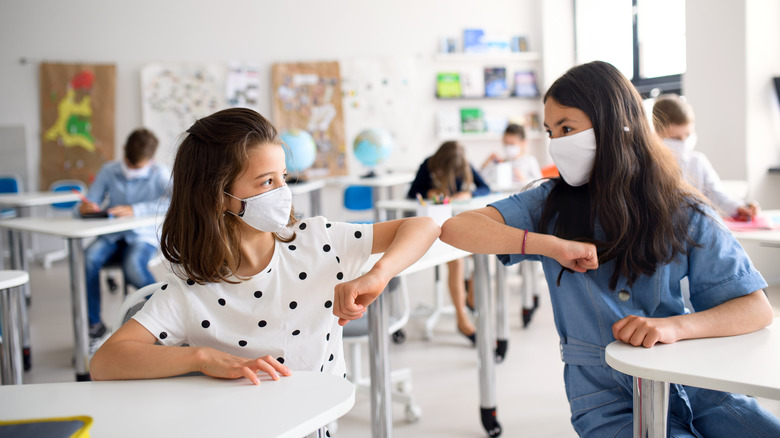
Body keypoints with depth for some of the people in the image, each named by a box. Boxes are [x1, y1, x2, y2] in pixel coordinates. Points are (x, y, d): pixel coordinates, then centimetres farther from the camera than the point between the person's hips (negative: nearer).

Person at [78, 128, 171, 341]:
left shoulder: (159, 173, -7)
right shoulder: (109, 171, 3)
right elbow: (88, 203, 5)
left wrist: (134, 210, -31)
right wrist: (84, 208, -21)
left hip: (144, 236, -3)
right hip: (112, 235, 4)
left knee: (133, 267, -35)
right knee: (88, 259, -27)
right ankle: (94, 323, -12)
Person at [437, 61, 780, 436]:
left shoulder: (684, 213, 1)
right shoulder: (550, 206, 1)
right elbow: (456, 229, -11)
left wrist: (676, 325, -22)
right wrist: (552, 245, -21)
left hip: (693, 385, 2)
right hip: (611, 401, -1)